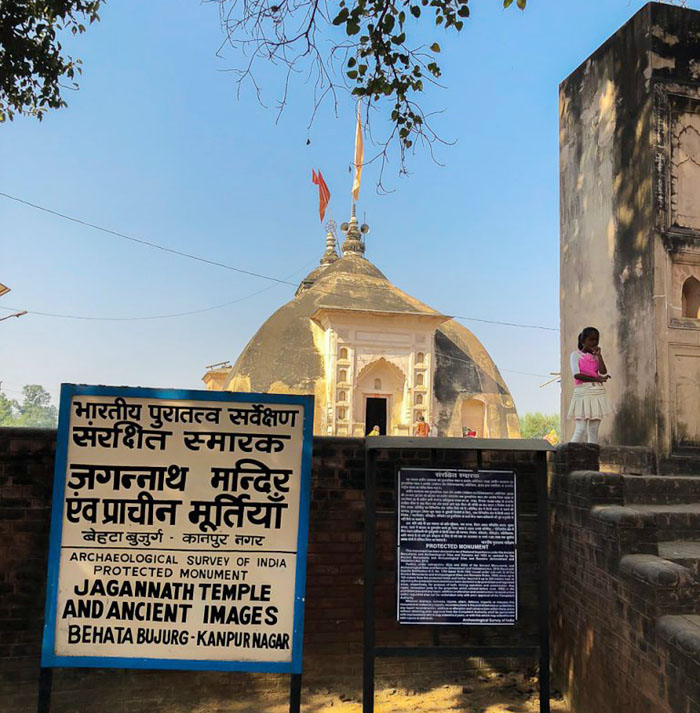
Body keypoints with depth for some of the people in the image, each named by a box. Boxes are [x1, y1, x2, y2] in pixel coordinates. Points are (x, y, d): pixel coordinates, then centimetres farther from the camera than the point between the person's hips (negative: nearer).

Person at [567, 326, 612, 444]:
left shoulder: (596, 356, 16)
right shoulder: (575, 355, 3)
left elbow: (603, 373, -1)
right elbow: (577, 375, -10)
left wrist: (598, 354, -1)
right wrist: (597, 379, -8)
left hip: (598, 393, 5)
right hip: (583, 392, -5)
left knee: (594, 430, 2)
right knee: (581, 429, -10)